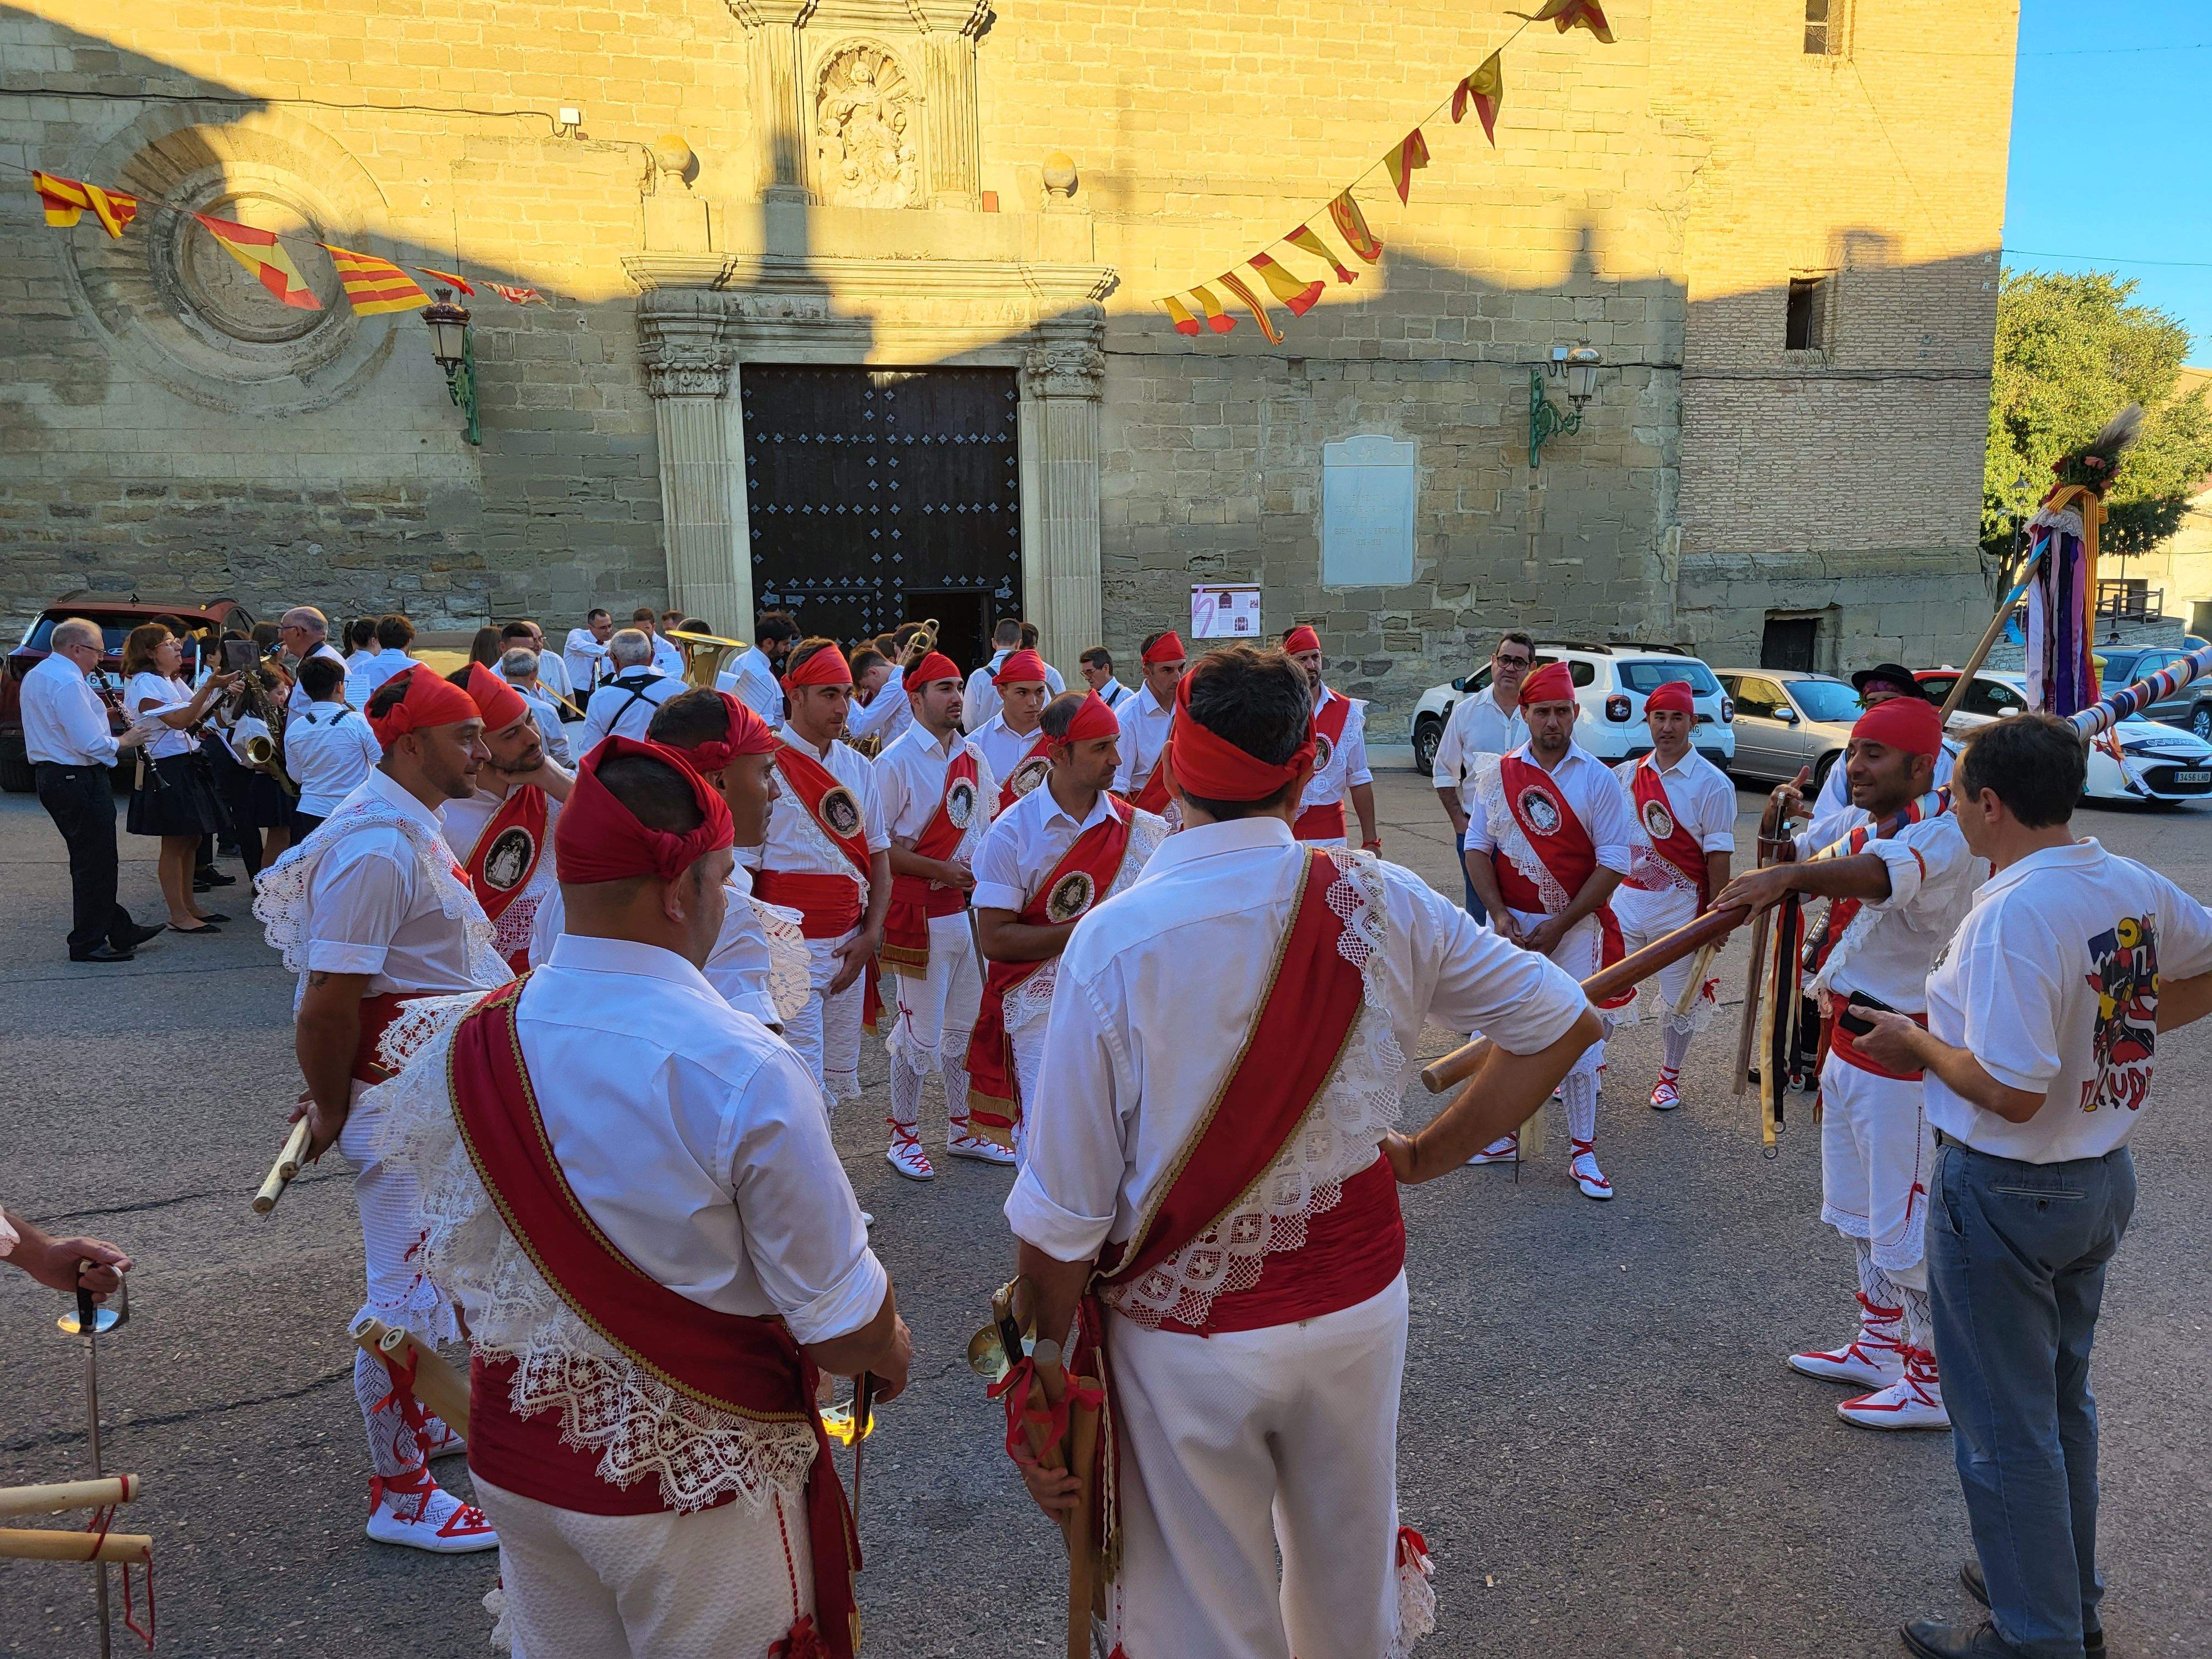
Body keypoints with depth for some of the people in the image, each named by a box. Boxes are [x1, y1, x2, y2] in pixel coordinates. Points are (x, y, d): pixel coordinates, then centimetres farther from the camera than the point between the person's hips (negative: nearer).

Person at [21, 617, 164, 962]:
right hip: (80, 780, -11)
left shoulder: (36, 676, 14)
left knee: (91, 861, 16)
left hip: (51, 775, 11)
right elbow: (90, 744, -25)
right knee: (96, 864, -2)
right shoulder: (68, 682, -20)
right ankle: (88, 944, 5)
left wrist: (94, 715, 12)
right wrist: (124, 742, -9)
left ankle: (121, 931, 25)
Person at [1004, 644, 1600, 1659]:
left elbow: (1060, 1219, -17)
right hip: (1357, 1305, 3)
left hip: (1185, 1337, -3)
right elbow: (1563, 1024, 0)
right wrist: (1424, 1155, 5)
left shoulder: (1111, 942, -21)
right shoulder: (1382, 903, -12)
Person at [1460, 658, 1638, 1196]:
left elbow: (1612, 864, -8)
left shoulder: (1599, 781, -5)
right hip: (1509, 924, 3)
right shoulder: (1497, 774, 2)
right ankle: (1504, 1137, 26)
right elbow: (1478, 848, 3)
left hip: (1574, 928, -2)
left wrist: (1558, 926, -14)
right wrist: (1499, 915, -10)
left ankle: (1583, 1152, 15)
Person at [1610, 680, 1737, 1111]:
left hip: (1681, 906, -3)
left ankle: (1670, 1076, 29)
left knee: (1679, 999, 10)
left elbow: (1719, 857, -10)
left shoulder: (1712, 784, -9)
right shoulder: (1629, 774, 4)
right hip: (1627, 900, 4)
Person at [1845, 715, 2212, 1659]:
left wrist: (1917, 1042, -14)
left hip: (2006, 1193, -8)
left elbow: (2013, 1091, -30)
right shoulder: (2135, 888, -2)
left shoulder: (2011, 913, -28)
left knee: (2005, 1424, 9)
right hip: (2104, 1181, 8)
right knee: (2062, 1399, 24)